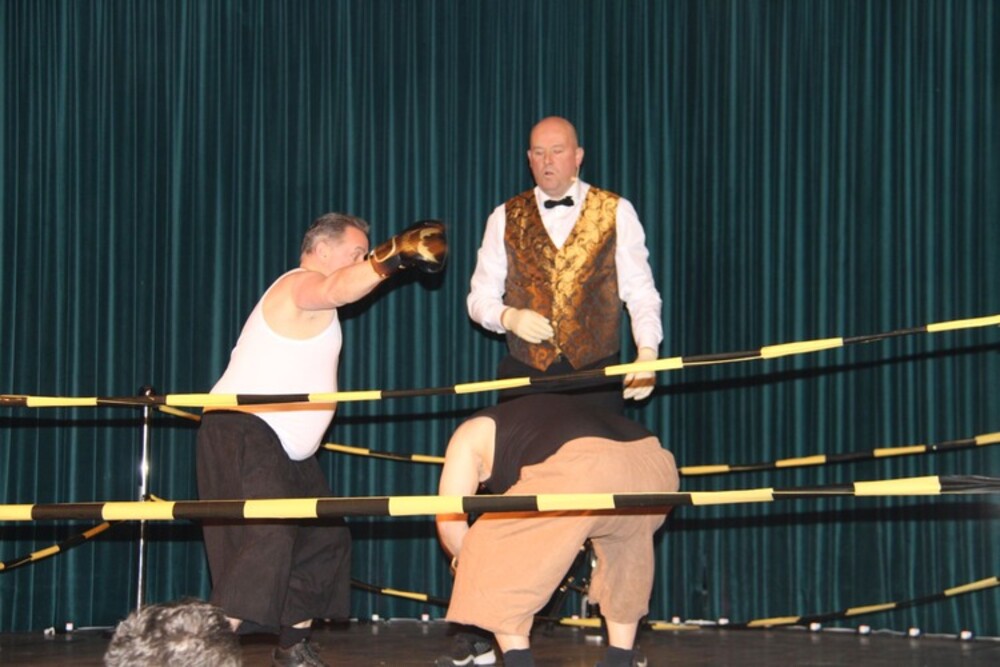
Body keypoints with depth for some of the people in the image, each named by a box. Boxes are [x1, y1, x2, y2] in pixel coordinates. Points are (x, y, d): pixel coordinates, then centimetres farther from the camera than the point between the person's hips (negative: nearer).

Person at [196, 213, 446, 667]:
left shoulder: (311, 298, 22)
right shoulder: (302, 284, -11)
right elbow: (337, 289, -36)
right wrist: (396, 254, -48)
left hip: (282, 446, 11)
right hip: (242, 431, -11)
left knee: (324, 537, 12)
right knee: (269, 536, -25)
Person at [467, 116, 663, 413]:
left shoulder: (616, 212, 6)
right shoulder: (506, 218, 10)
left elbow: (639, 292, 1)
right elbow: (480, 296, 11)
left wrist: (647, 352, -14)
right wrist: (508, 317, -11)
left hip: (596, 376, -1)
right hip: (525, 376, 1)